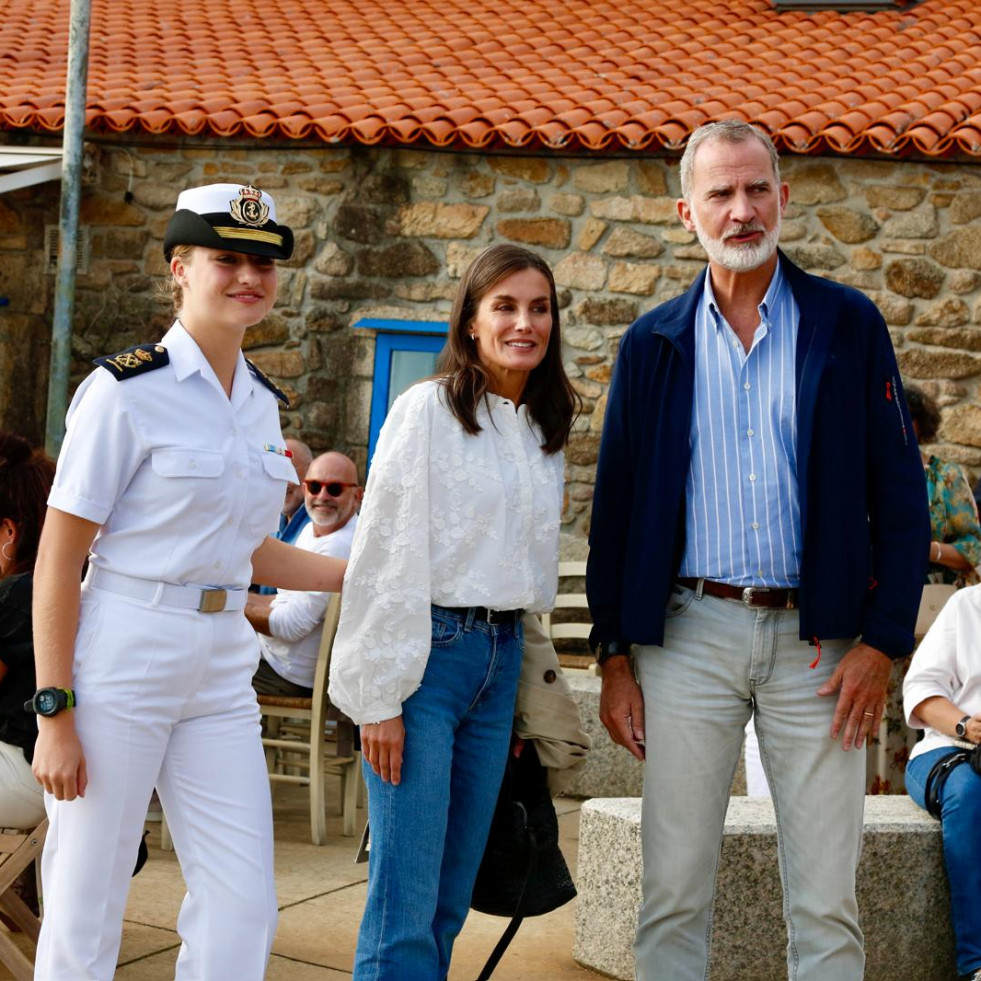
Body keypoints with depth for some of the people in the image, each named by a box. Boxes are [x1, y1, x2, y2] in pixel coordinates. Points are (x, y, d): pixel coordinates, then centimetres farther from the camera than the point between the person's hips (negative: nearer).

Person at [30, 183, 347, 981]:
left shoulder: (260, 401, 12)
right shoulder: (127, 390, -9)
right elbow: (58, 560, -11)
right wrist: (54, 713, -15)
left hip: (222, 669, 7)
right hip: (119, 663, -6)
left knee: (243, 910, 6)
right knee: (85, 914, 1)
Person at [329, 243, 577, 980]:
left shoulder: (546, 430, 14)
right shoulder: (428, 410, -6)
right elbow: (386, 554, -9)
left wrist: (525, 682, 14)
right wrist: (382, 696, -13)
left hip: (501, 659, 6)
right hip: (427, 651, -6)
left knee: (451, 898, 8)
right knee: (406, 900, -9)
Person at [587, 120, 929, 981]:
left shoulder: (848, 325, 4)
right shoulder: (654, 344, 8)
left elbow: (900, 495, 2)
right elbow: (616, 505, 10)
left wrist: (884, 640, -6)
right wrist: (614, 657, 4)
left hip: (817, 639, -1)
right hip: (689, 635, 1)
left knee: (826, 901, 2)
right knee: (673, 894, 4)